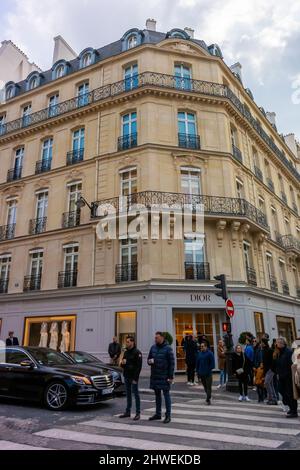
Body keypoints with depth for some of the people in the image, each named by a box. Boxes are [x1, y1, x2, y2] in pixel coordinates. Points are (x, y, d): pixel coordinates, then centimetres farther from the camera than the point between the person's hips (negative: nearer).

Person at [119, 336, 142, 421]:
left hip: (133, 377, -7)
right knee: (128, 394, 14)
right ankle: (128, 412, 23)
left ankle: (138, 413, 7)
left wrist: (135, 378, -19)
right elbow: (123, 365, 19)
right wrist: (122, 363, -5)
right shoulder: (126, 352, 11)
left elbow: (139, 366, -16)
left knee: (135, 394, -1)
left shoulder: (137, 352, -12)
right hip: (126, 376, 7)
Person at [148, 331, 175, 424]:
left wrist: (171, 376, -14)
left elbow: (172, 363, -11)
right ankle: (158, 414, 27)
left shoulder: (168, 348, -10)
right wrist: (149, 361, -8)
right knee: (157, 395, 16)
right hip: (155, 375, 6)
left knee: (166, 395, 3)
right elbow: (149, 358, 16)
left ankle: (168, 415, 11)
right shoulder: (153, 347, 6)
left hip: (164, 376, -6)